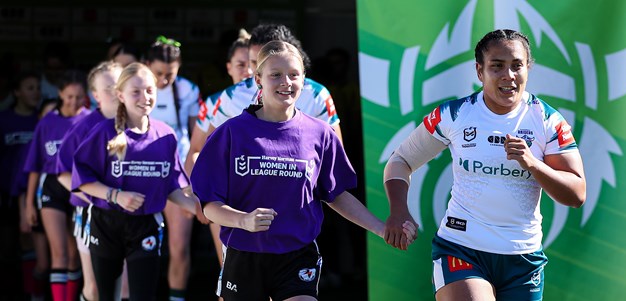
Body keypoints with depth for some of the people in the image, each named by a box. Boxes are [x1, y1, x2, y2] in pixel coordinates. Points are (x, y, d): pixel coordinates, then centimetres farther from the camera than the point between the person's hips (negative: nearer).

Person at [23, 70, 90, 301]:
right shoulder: (47, 123, 3)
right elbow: (35, 166, 8)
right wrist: (29, 202, 8)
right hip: (52, 189, 0)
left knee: (74, 255, 9)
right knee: (59, 253, -9)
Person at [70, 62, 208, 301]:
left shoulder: (165, 136, 1)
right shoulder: (106, 132, -8)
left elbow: (171, 187, 6)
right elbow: (82, 177, -9)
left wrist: (194, 206, -12)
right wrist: (116, 195, -21)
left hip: (146, 227, 1)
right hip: (107, 225, -1)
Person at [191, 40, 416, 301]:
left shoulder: (319, 133, 2)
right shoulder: (232, 132, -4)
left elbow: (337, 195, 13)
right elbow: (210, 204, -4)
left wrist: (383, 229, 4)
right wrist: (244, 220, -24)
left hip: (298, 259, 0)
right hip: (243, 258, 0)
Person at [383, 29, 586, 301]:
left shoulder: (547, 120, -1)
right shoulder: (453, 115, -3)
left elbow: (577, 195, -5)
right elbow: (401, 161, 8)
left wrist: (531, 163, -20)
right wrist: (399, 212, -9)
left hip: (524, 258, 2)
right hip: (460, 251, -2)